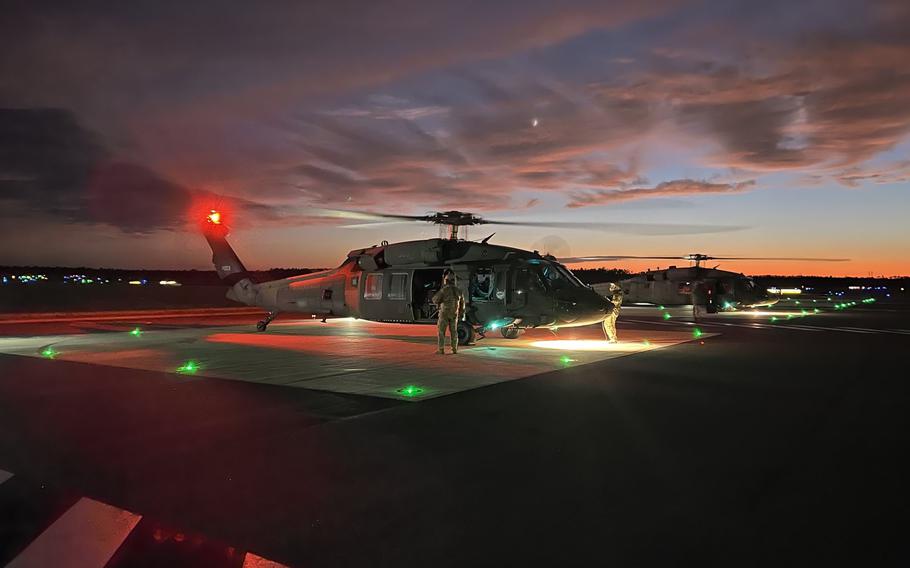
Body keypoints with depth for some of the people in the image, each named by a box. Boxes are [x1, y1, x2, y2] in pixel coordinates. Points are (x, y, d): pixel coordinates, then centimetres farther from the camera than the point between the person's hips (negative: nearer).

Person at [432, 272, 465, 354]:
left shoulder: (444, 289, -13)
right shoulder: (459, 290, 4)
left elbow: (435, 300, -12)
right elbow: (462, 304, 10)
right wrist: (461, 315, 18)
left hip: (444, 313, -4)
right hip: (454, 314, 4)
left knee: (441, 331, 3)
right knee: (454, 331, 14)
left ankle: (441, 349, 0)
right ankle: (454, 349, 13)